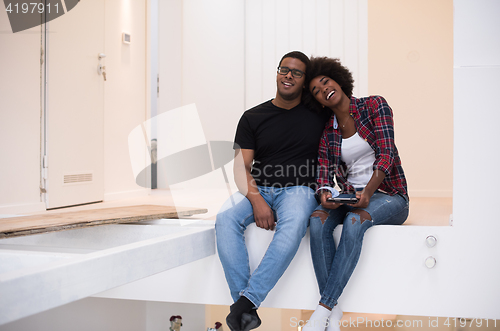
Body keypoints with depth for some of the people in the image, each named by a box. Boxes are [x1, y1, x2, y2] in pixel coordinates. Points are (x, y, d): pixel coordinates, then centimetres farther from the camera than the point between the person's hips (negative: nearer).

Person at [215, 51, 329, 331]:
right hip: (258, 190, 2)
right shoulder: (253, 117, 11)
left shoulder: (318, 114, 10)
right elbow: (242, 166, 3)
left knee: (293, 225, -37)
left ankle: (246, 301, -36)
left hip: (300, 190, -1)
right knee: (226, 219, -30)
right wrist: (256, 200, -14)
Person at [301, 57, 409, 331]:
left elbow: (386, 153, -13)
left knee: (354, 221, -36)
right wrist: (325, 193, -23)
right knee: (318, 220, -28)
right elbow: (323, 169, 2)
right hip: (350, 198, 4)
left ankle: (323, 308, -33)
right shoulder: (327, 131, 11)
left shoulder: (375, 105, -2)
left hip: (389, 197, -4)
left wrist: (368, 192, -28)